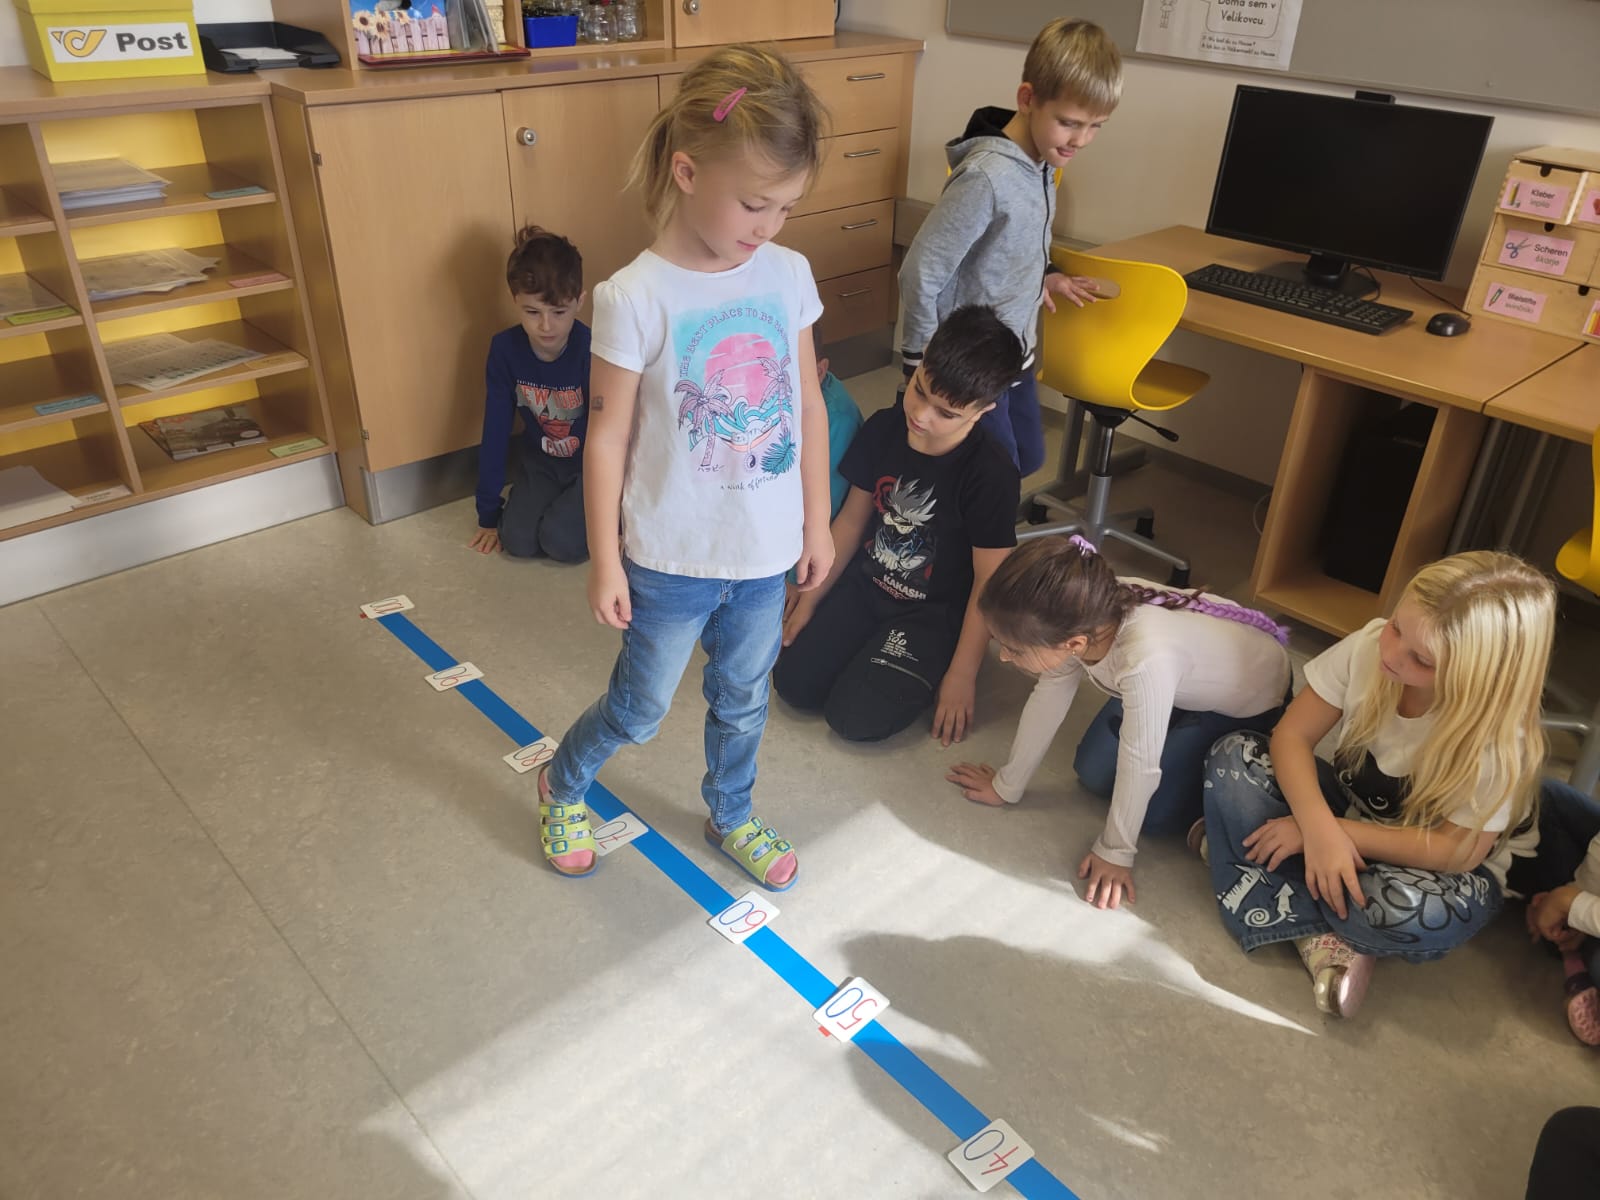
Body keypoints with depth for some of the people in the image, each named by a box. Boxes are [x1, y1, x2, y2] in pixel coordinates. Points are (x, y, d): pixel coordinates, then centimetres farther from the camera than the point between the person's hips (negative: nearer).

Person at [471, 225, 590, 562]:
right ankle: (559, 504, 13)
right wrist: (488, 514, -3)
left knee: (560, 539, -24)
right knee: (518, 541, -17)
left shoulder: (593, 350, -26)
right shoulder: (505, 349, -14)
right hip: (540, 461, 4)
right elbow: (495, 430, -7)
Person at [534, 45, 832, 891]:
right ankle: (561, 786, 46)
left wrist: (816, 521, 9)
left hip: (766, 550, 4)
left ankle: (731, 819, 49)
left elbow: (809, 405, 4)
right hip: (672, 559, -4)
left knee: (743, 701, 23)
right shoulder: (636, 297, -19)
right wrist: (604, 561, -8)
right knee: (639, 710, 15)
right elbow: (607, 435, -12)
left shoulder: (789, 275, -5)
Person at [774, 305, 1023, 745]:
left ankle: (928, 667, 9)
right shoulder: (882, 429, -9)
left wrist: (962, 675, -14)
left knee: (856, 718, -17)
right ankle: (872, 646, 17)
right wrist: (808, 603, 6)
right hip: (865, 585, 5)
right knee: (794, 684, -7)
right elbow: (852, 519, 2)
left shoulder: (992, 476, -24)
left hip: (936, 613, -5)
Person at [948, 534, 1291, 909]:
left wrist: (1115, 852, -18)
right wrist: (1007, 785, -1)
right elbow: (1048, 698, -11)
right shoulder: (1081, 619, -26)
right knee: (1093, 773, 3)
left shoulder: (1146, 658, -45)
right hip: (1192, 682, 6)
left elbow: (1140, 764, -32)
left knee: (1156, 811, -13)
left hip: (1251, 700, -6)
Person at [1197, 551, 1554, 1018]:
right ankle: (1322, 940, -23)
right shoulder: (1370, 646, -22)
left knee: (1413, 914, -40)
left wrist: (1340, 832, -26)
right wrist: (1320, 827, -34)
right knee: (1234, 756, -19)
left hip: (1444, 869, -4)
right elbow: (1292, 736, -18)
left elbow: (1458, 851, -23)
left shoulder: (1498, 739, -29)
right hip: (1349, 806, 5)